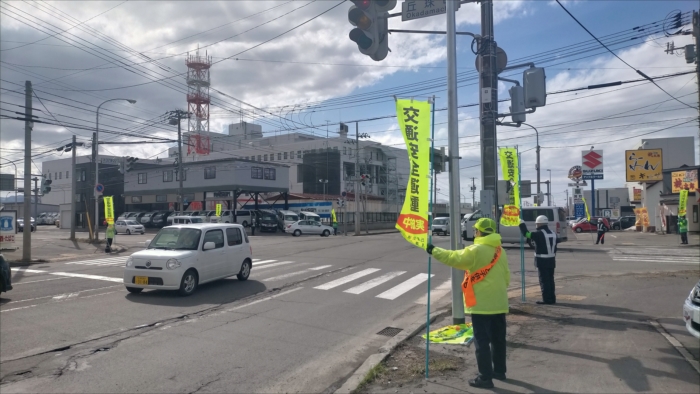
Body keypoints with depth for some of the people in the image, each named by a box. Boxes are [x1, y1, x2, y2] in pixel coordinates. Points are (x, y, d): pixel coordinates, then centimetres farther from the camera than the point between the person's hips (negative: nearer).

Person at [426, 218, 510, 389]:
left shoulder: (475, 250, -16)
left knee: (482, 341, -1)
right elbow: (506, 276, 15)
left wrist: (433, 250, -5)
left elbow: (454, 258, -16)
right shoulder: (500, 251, 8)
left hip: (481, 304, -8)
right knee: (498, 339, 18)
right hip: (499, 303, 8)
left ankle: (485, 377, 3)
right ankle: (499, 370, 30)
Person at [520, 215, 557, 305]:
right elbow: (555, 248, 14)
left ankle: (547, 299, -2)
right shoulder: (553, 233, 10)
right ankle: (552, 299, 20)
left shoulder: (539, 233, -15)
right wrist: (553, 258, 21)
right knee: (550, 280, 14)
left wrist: (522, 224, 4)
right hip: (551, 260, 8)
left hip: (542, 261, -8)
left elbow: (526, 234, -9)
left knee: (544, 280, -3)